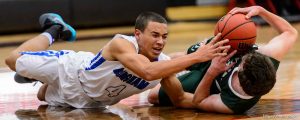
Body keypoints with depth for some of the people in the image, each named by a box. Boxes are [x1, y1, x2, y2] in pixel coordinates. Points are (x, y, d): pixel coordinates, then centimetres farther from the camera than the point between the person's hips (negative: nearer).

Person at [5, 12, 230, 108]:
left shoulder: (164, 63, -27)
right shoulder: (122, 44, -43)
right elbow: (149, 72, -63)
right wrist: (196, 56, -67)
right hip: (71, 71, -5)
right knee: (15, 60, 17)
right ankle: (54, 30, 36)